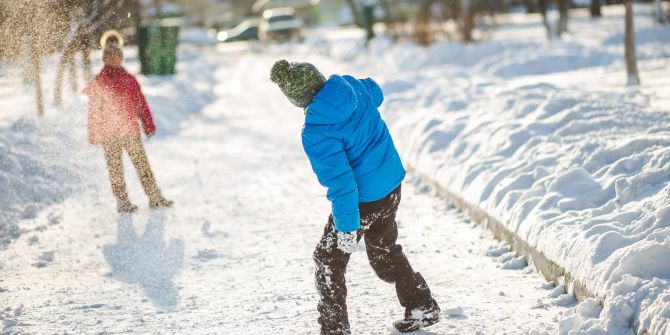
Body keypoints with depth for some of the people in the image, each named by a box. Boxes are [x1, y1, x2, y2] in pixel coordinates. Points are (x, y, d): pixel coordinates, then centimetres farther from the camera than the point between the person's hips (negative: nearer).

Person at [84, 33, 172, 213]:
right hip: (109, 134, -2)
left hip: (131, 131, 2)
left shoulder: (129, 80, 9)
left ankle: (155, 197, 5)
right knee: (115, 169, 1)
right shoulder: (98, 83, 3)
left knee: (142, 165, 2)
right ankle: (122, 201, 5)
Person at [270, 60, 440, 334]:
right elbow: (376, 94, 16)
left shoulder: (315, 134, -28)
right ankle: (423, 308, 38)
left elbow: (341, 183, -28)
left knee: (328, 260, 12)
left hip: (362, 201, -8)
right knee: (385, 251, 28)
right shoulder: (352, 86, -10)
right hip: (392, 188, 8)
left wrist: (346, 228, -20)